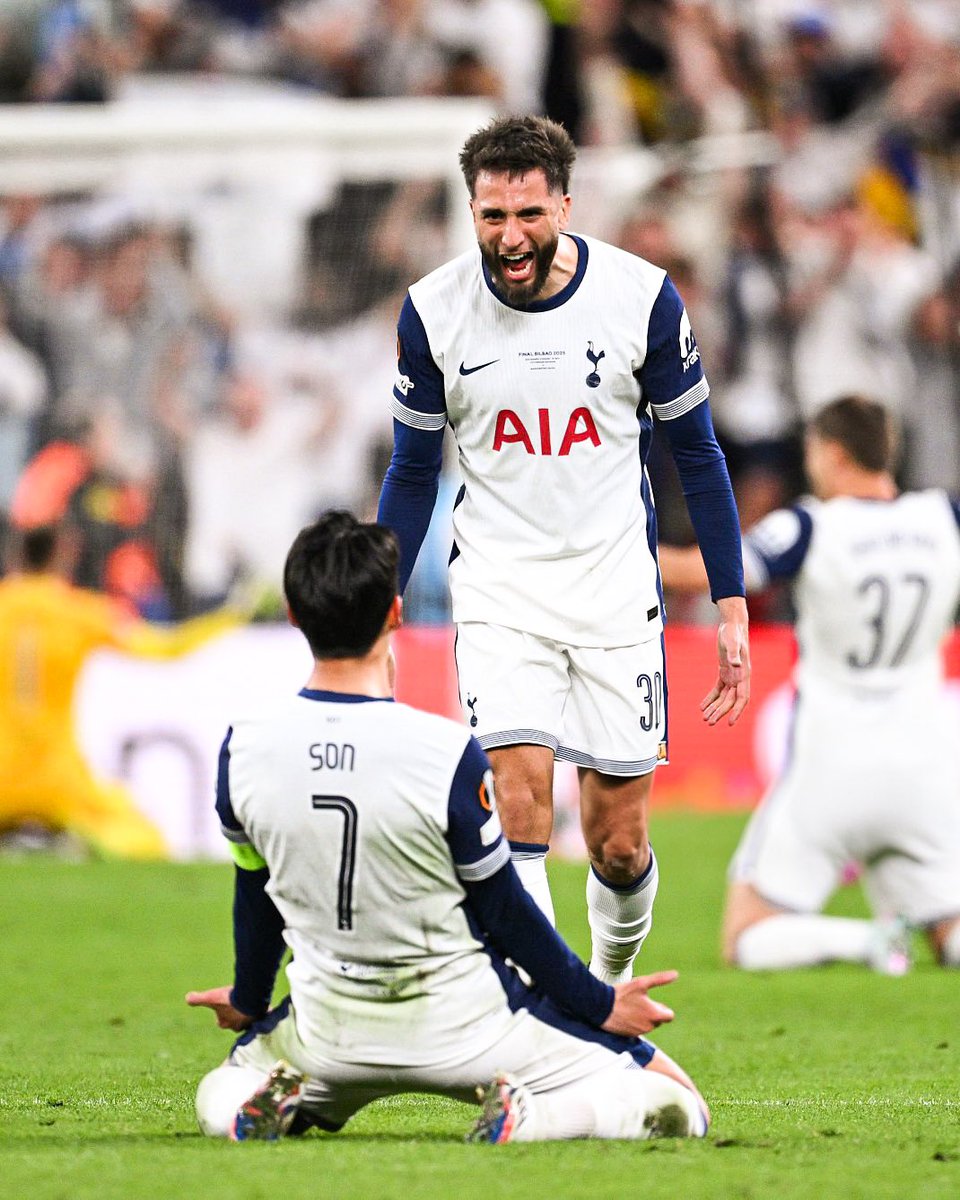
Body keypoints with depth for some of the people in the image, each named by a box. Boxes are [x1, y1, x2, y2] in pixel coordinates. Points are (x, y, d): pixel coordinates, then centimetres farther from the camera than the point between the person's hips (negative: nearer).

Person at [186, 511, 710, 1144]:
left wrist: (248, 1000, 26)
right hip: (463, 1030, -3)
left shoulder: (243, 748, -11)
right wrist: (599, 1003, 4)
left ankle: (272, 1102, -1)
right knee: (675, 1107, 6)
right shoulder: (448, 754, -23)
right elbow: (503, 911, -11)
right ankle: (526, 1116, -19)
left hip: (329, 1037, 3)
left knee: (222, 1094, 33)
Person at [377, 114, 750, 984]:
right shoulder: (433, 312, -6)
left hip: (617, 586, 0)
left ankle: (611, 986, 32)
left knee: (619, 845, 3)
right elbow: (413, 473, 7)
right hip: (499, 591, 0)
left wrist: (732, 609, 2)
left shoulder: (643, 298, -8)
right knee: (520, 808, -19)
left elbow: (696, 455, 4)